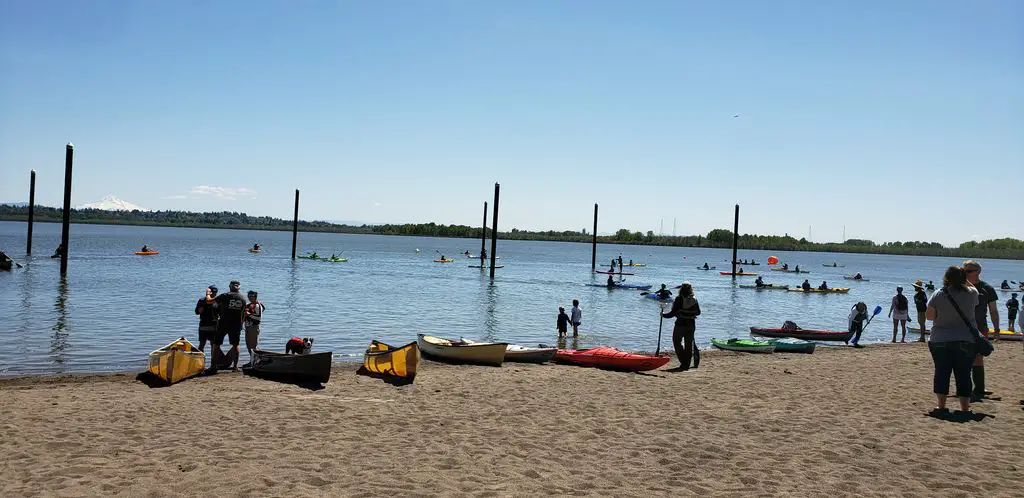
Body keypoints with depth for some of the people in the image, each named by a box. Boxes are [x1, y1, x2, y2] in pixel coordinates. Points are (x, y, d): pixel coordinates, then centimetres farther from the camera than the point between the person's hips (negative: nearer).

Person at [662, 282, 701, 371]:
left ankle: (684, 362, -4)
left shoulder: (679, 299, -13)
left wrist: (663, 315, 4)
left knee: (677, 342, 8)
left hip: (680, 324, -5)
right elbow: (698, 312, 12)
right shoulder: (694, 300, 1)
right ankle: (686, 365, 14)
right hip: (691, 325, 5)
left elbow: (673, 313, -12)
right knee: (689, 344, 12)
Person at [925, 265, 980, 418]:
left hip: (940, 342, -1)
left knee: (941, 373, 9)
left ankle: (941, 406, 9)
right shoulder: (972, 293, -6)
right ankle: (965, 408, 8)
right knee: (964, 374, 8)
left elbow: (929, 315, -2)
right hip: (967, 341, 1)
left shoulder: (938, 295, -11)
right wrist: (964, 278, 27)